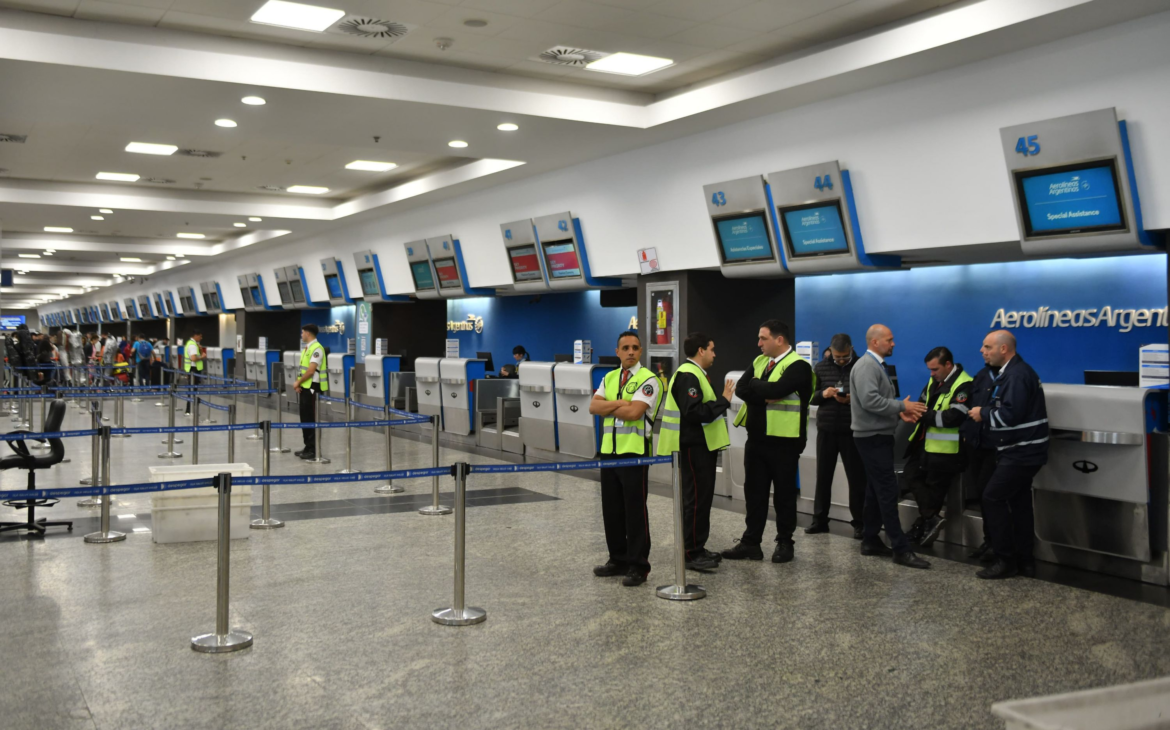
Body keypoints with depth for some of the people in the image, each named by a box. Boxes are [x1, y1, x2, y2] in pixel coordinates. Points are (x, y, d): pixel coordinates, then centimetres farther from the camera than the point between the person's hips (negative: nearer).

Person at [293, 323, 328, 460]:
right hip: (305, 387, 9)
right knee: (305, 418, 12)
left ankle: (314, 450, 1)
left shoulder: (317, 349, -15)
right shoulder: (307, 348, 14)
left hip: (312, 388, -9)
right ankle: (308, 447, 20)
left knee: (311, 419, -5)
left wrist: (298, 382, -12)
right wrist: (299, 383, 4)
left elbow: (311, 370, -20)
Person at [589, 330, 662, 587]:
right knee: (611, 509, 12)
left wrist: (609, 407, -5)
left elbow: (634, 412, -20)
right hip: (609, 451, 7)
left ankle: (638, 566, 5)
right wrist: (621, 403, -12)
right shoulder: (609, 378, 14)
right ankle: (618, 559, 24)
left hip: (634, 453, -7)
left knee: (635, 511, -3)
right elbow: (594, 406, 1)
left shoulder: (648, 380, -8)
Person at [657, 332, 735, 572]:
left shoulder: (694, 374, 17)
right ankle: (692, 554, 2)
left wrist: (721, 400, 6)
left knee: (703, 497, 15)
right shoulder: (687, 376, -18)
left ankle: (698, 547, 23)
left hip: (702, 446, 11)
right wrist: (723, 401, -21)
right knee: (695, 499, -5)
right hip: (693, 447, -11)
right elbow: (694, 412, -28)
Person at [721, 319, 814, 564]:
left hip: (783, 440, -7)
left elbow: (776, 390, -27)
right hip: (756, 438, 7)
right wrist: (764, 396, -18)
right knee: (754, 491, 11)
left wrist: (754, 384, -9)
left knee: (784, 493, 6)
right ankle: (751, 542, 19)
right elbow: (741, 388, -2)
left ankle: (785, 543, 18)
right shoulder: (759, 361, 10)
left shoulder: (798, 366, -13)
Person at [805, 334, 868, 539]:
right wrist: (822, 394, -14)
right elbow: (809, 397, 7)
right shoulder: (821, 368, 5)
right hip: (826, 430, 3)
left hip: (852, 431, -3)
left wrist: (852, 399, -21)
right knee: (823, 476, 9)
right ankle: (820, 520, 18)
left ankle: (859, 523, 12)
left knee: (856, 477, 3)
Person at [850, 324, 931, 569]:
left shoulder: (877, 365, 16)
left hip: (879, 436, 11)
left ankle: (870, 540, 20)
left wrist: (903, 409, 0)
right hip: (872, 437, -11)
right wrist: (902, 406, -19)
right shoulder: (866, 366, -16)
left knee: (876, 490, 13)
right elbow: (870, 400, -26)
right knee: (888, 491, -10)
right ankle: (901, 549, -8)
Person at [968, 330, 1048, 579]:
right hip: (1023, 450, 11)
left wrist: (983, 413, -13)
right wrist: (986, 412, 1)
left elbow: (1011, 414, -27)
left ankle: (1005, 560, -2)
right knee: (1019, 502, 13)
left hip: (1022, 452, -11)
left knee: (993, 498, -8)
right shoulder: (1013, 372, 15)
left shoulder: (1017, 375, -19)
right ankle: (1024, 560, 19)